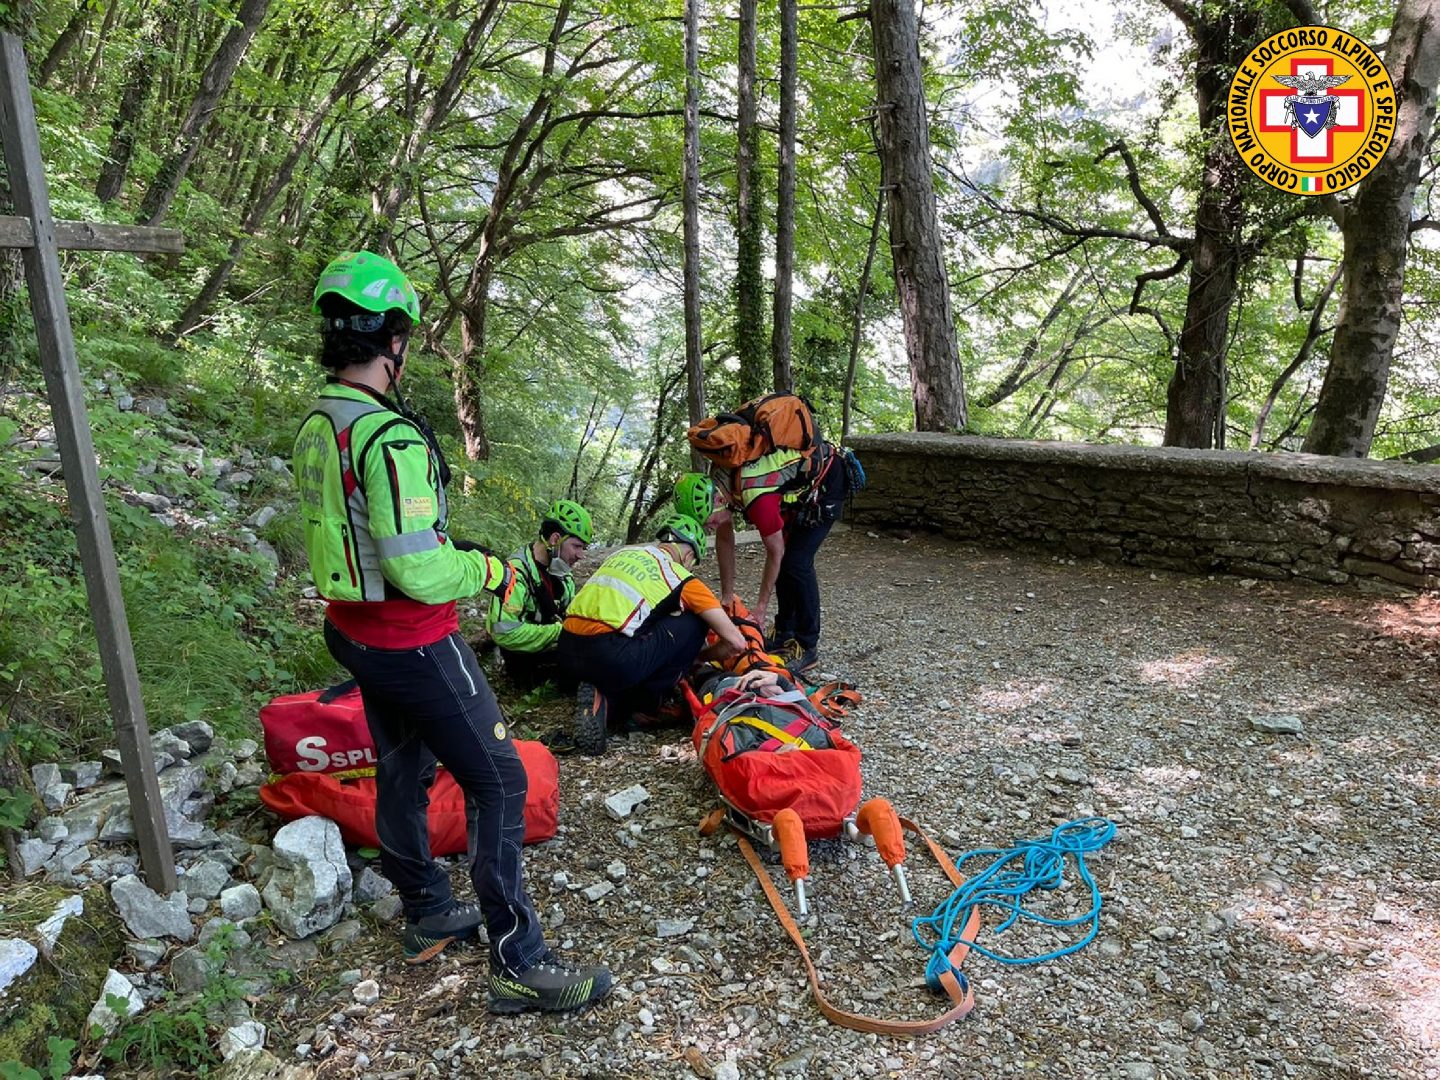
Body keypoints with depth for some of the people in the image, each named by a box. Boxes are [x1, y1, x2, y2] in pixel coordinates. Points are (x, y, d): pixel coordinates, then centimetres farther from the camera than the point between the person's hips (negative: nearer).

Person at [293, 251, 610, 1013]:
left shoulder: (315, 427, 4)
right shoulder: (390, 437, -26)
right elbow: (420, 572, -27)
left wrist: (452, 551, 16)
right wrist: (490, 571, -9)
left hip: (352, 630, 10)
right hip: (413, 644, -10)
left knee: (401, 773, 22)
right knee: (497, 782, 0)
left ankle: (427, 915, 41)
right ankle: (517, 964, 9)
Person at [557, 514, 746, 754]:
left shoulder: (622, 552, 24)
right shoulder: (681, 578, 7)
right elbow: (736, 642, 6)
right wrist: (698, 656, 26)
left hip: (567, 651, 7)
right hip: (611, 657, -7)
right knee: (695, 623, 11)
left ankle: (606, 701, 8)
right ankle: (647, 702, 13)